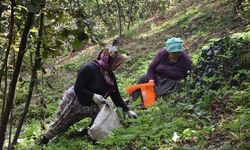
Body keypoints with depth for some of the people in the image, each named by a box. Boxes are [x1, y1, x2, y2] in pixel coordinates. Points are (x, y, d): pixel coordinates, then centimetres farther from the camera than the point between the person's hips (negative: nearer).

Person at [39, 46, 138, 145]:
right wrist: (93, 96, -38)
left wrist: (128, 111, -1)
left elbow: (116, 96, 3)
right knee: (59, 125, 5)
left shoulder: (110, 75, -2)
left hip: (90, 106, 7)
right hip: (74, 101, -7)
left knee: (107, 106, -15)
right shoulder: (89, 68, -25)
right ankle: (43, 142, 29)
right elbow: (78, 88, -25)